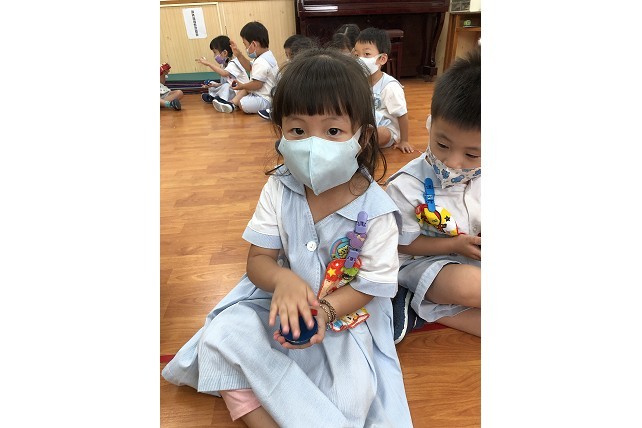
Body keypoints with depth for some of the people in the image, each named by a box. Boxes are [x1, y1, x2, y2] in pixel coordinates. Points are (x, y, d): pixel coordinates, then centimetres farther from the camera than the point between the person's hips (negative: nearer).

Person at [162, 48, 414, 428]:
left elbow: (371, 286, -12)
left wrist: (324, 310, -30)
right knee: (221, 335, -18)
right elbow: (259, 259, -6)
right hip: (283, 298, 3)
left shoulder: (376, 211, -20)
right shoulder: (278, 190, -11)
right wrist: (282, 279, -30)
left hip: (348, 311, -2)